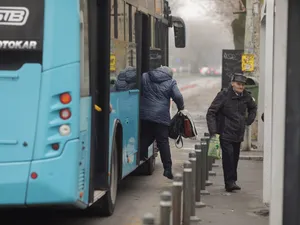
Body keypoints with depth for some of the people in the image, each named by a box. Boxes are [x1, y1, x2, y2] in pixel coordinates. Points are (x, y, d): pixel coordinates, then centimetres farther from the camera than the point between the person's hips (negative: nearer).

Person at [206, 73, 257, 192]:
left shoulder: (246, 96, 5)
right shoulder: (223, 95, -11)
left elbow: (253, 108, 28)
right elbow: (211, 113, -11)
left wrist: (249, 120, 13)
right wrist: (213, 131, -18)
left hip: (238, 134, 6)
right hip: (225, 133, -5)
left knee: (235, 157, 9)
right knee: (228, 155, -16)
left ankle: (232, 182, 18)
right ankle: (230, 182, -14)